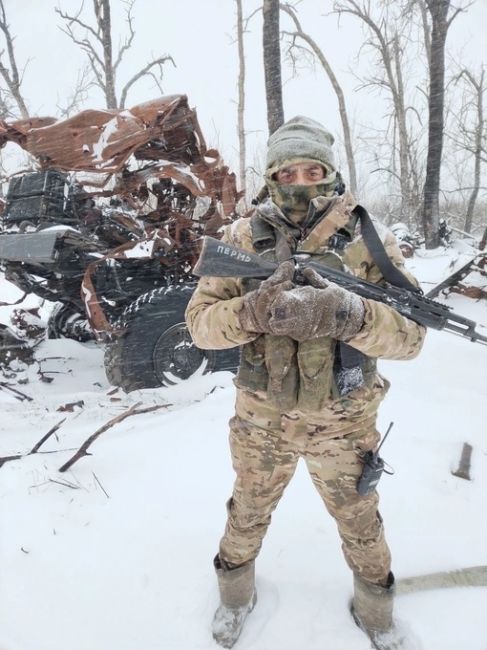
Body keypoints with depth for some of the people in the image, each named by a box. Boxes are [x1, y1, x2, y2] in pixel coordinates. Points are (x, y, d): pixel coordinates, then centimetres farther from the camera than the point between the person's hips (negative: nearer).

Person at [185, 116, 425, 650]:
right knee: (248, 517, 23)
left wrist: (348, 315, -37)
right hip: (261, 420, 1)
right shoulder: (242, 238, -9)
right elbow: (200, 321, -12)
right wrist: (252, 310, -32)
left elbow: (410, 332, -17)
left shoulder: (368, 238, -11)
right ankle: (236, 595, 54)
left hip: (343, 424, 0)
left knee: (361, 525, 23)